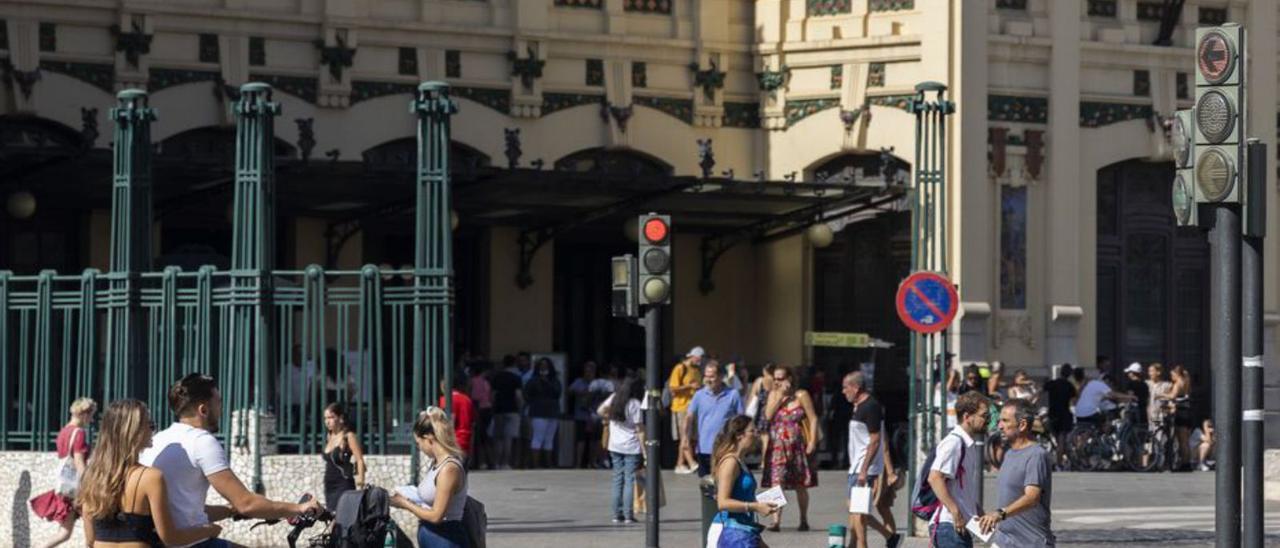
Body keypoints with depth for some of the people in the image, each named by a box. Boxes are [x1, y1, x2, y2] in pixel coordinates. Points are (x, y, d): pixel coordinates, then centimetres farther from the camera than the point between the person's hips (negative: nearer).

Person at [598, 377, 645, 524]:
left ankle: (617, 514, 11)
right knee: (630, 480, -1)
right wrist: (644, 451, -10)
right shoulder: (635, 404, -14)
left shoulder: (614, 398, 1)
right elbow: (640, 430, -13)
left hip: (615, 446, 5)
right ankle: (628, 515, -2)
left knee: (618, 479, 11)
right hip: (631, 447, -5)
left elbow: (600, 411, 6)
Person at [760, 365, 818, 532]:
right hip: (777, 447, 2)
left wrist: (812, 441, -13)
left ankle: (804, 520, 23)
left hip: (797, 446, -2)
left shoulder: (801, 395, -1)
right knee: (776, 483, -12)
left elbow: (813, 418, -4)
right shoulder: (773, 395, 9)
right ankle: (776, 520, -16)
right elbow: (768, 415, -5)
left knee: (800, 485, 9)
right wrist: (780, 396, -9)